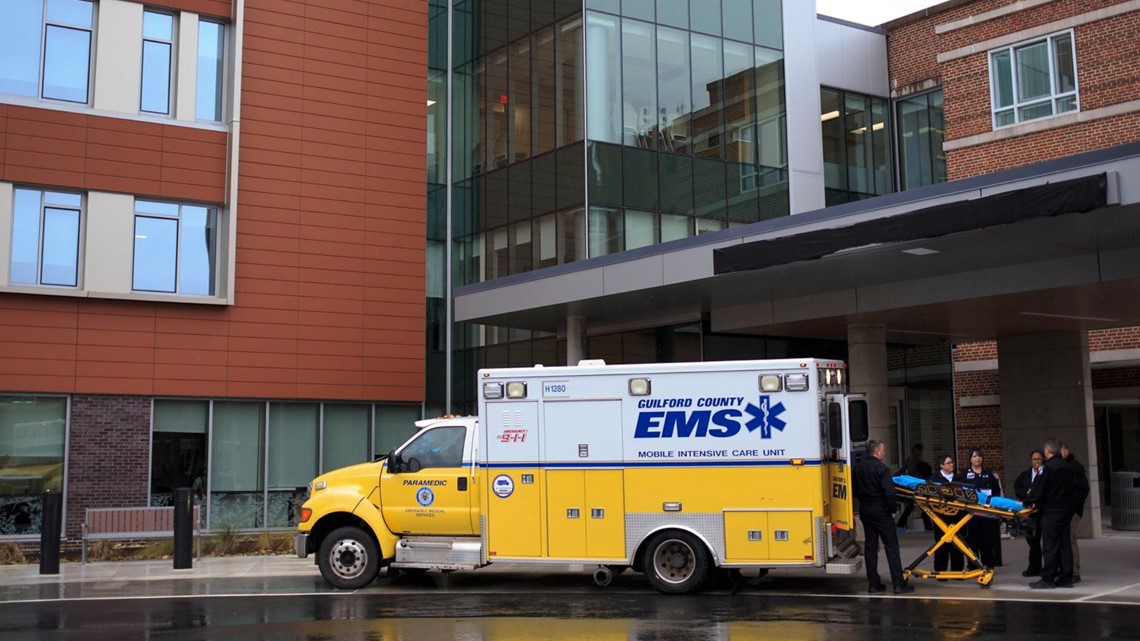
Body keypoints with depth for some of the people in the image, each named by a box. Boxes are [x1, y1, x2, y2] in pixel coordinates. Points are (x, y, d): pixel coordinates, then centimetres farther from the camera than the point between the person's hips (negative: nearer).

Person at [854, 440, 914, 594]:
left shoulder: (857, 468, 6)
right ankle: (899, 584, -2)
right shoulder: (881, 468, -16)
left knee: (870, 547, 10)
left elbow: (855, 490, 13)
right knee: (891, 547, -1)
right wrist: (893, 507, -6)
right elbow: (889, 492, -20)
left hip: (865, 511, 7)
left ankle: (873, 584, 12)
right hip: (881, 511, -7)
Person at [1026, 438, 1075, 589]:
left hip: (1051, 511, -8)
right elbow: (1071, 489, 18)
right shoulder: (1068, 467, 10)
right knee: (1064, 544, 10)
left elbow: (1038, 490, -15)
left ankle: (1047, 578, -2)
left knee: (1050, 545, -4)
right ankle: (1066, 577, 12)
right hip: (1066, 510, 8)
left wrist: (1027, 501, 1)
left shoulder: (1048, 467, -15)